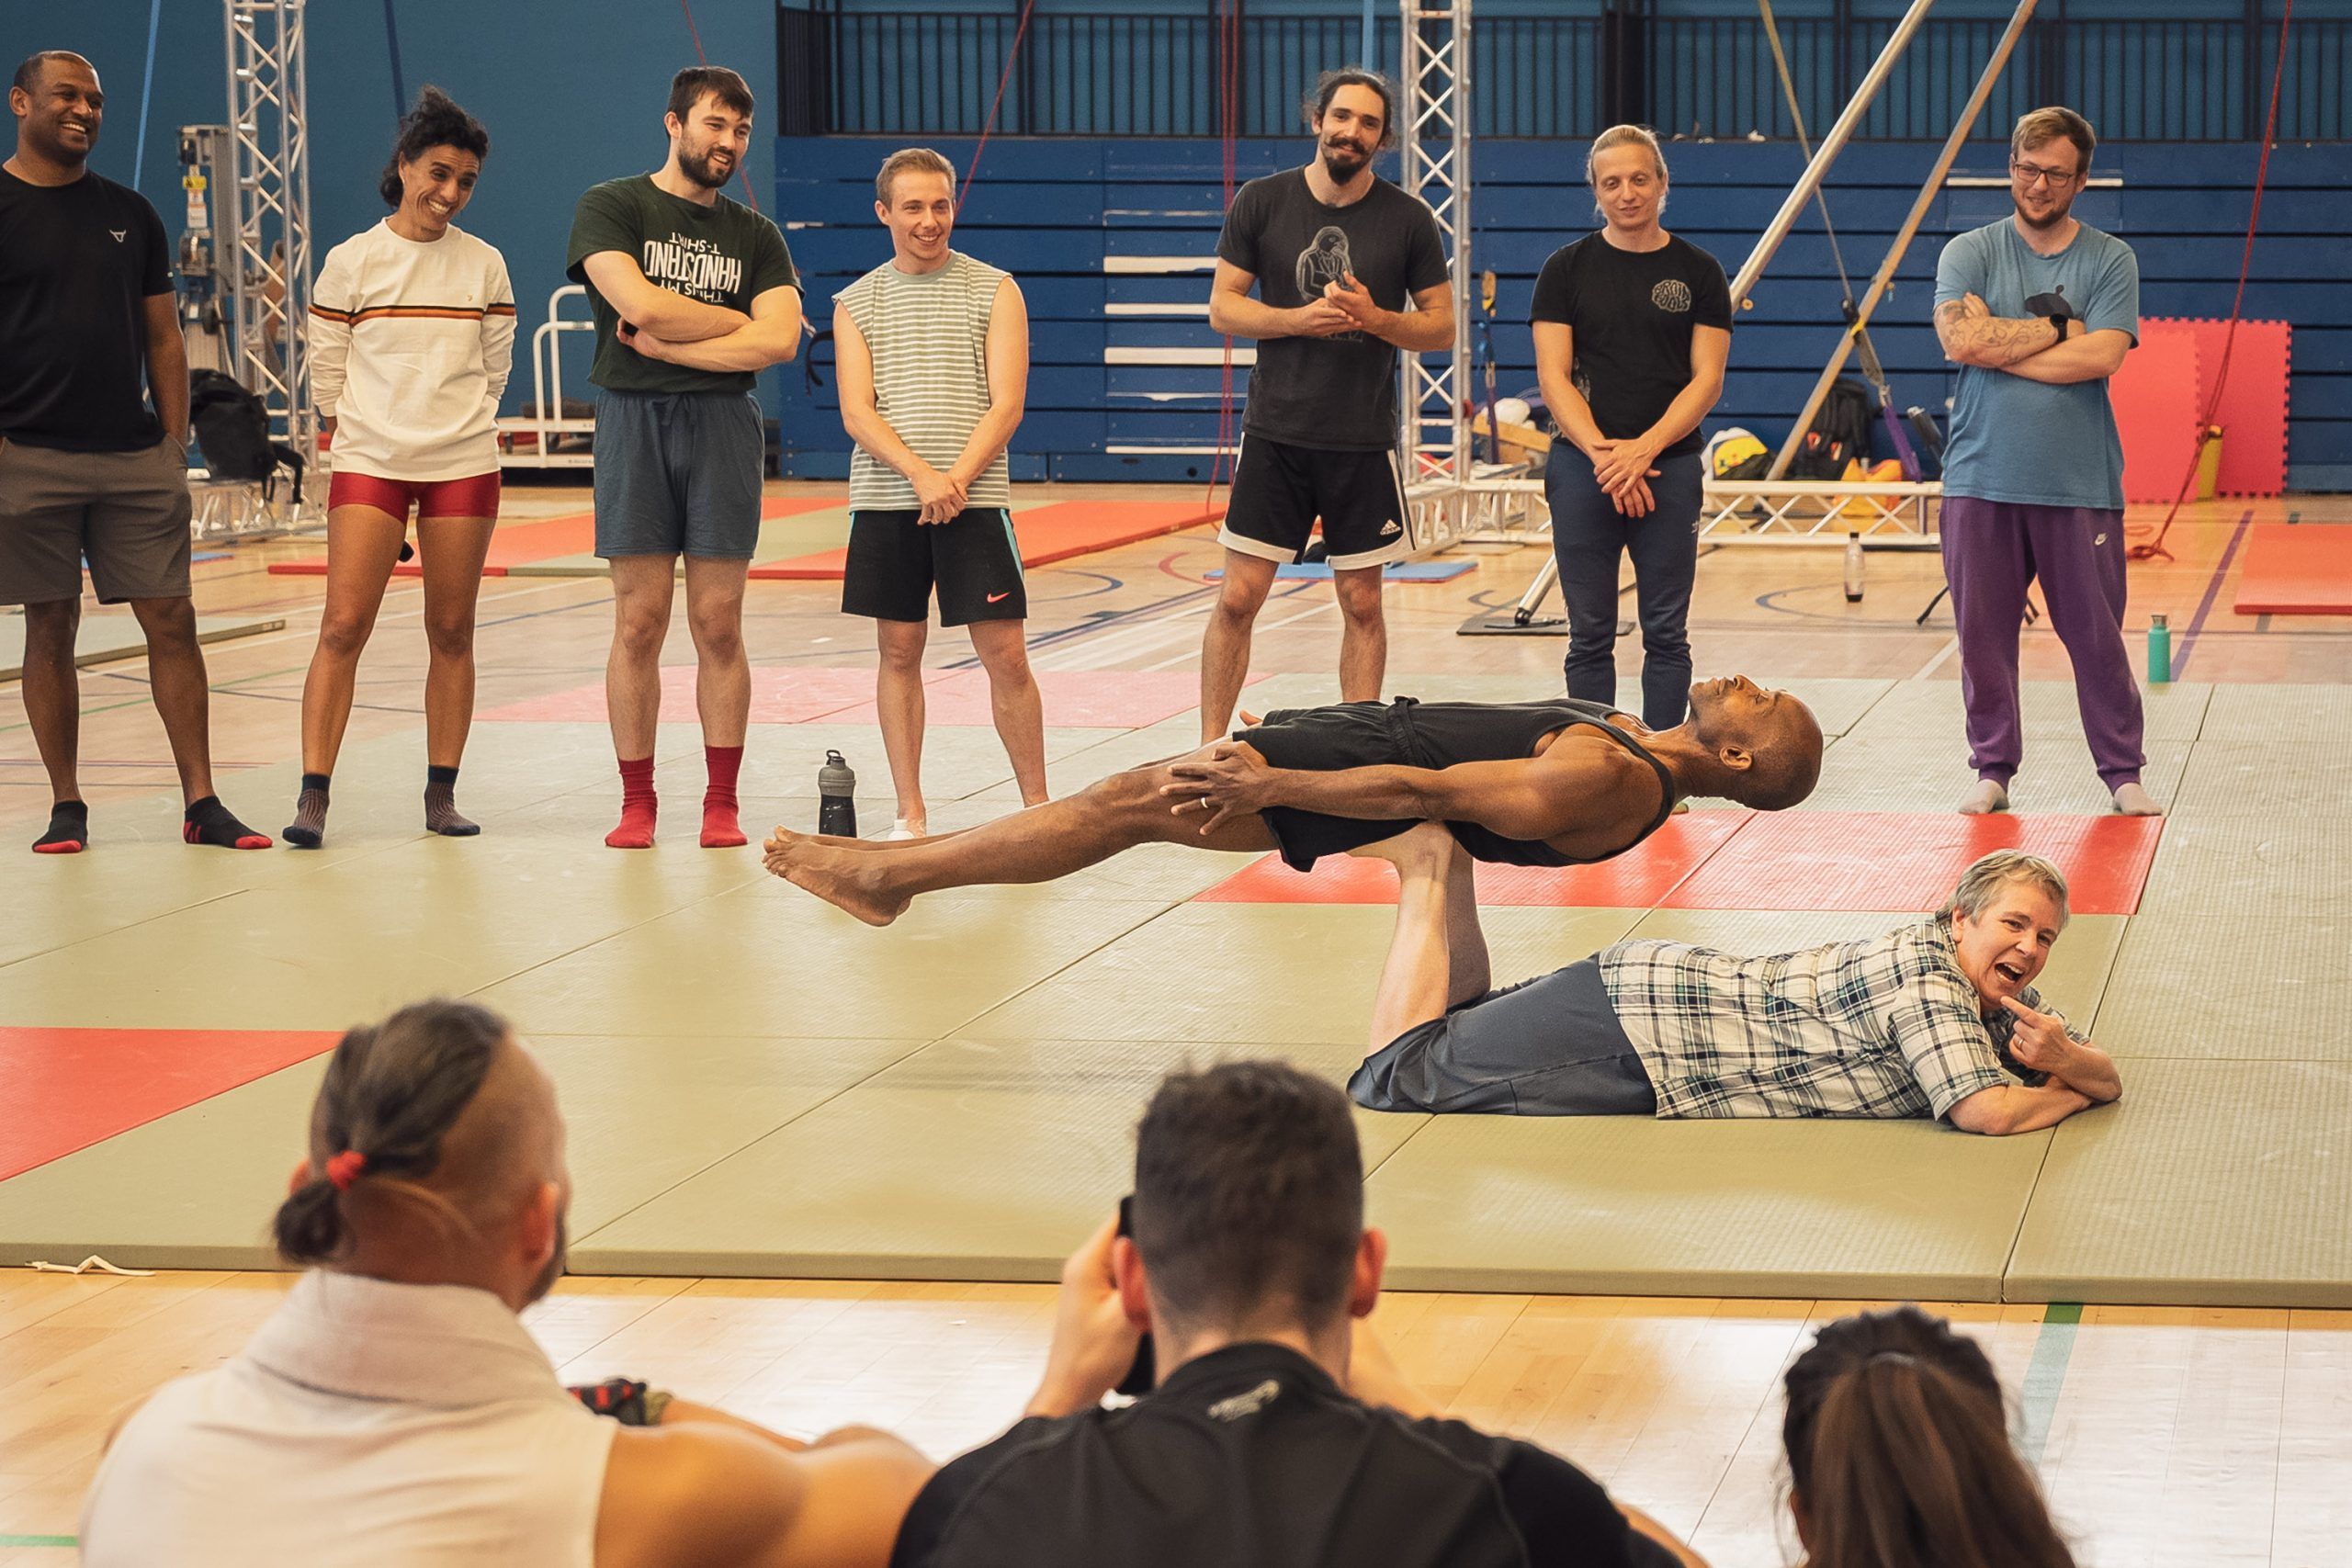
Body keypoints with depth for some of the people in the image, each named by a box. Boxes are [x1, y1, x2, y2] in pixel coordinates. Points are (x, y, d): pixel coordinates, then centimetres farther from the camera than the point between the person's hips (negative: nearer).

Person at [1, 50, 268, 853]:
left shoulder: (130, 214, 13)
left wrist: (175, 446, 8)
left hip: (136, 457, 4)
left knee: (172, 619, 0)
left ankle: (201, 803, 3)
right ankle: (66, 806, 11)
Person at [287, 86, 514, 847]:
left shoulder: (484, 266, 5)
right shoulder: (350, 262, 0)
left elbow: (495, 370, 12)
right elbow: (326, 370, 6)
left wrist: (453, 426, 12)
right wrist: (362, 429, 11)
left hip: (463, 467, 2)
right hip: (368, 465, -2)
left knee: (452, 633, 4)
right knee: (343, 626, -9)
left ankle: (441, 792, 12)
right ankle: (313, 795, -10)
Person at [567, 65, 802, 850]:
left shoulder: (755, 236, 13)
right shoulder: (611, 208, 4)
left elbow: (778, 341, -3)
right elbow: (641, 304, -12)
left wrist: (668, 344, -8)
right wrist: (738, 323, -1)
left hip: (725, 424, 2)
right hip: (635, 422, -2)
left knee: (718, 625, 1)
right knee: (639, 623, -1)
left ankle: (722, 803, 6)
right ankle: (637, 802, 6)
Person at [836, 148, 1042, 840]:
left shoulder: (994, 290, 5)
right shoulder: (857, 303, 8)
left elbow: (1006, 404, -3)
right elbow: (857, 413, -2)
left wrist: (956, 480, -16)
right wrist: (922, 476, -17)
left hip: (975, 499, -2)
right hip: (884, 503, 2)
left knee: (1005, 654, -4)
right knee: (899, 650, 5)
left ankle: (1037, 805, 6)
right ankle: (911, 815, 12)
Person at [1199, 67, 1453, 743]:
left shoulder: (1407, 218, 1)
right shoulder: (1261, 202, 1)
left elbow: (1442, 326, 4)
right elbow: (1222, 308, 2)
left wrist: (1375, 318, -15)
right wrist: (1298, 319, -15)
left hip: (1364, 440, 0)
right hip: (1275, 433, 0)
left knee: (1361, 604, 5)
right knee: (1237, 599, -3)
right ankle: (1209, 752, 5)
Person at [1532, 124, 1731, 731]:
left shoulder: (1697, 272, 6)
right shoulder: (1568, 268, 6)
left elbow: (1707, 378, 1)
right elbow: (1553, 375, 0)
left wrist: (1645, 448, -13)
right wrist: (1603, 453, -13)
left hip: (1670, 466, 0)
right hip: (1583, 469, 0)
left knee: (1666, 633, 2)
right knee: (1590, 635, 2)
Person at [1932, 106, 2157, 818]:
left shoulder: (2111, 260, 5)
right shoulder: (1970, 253, 7)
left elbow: (2100, 356, -10)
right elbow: (1961, 338, -11)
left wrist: (2000, 345, -9)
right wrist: (2057, 326, -6)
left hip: (2080, 484, -1)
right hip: (1982, 479, 1)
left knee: (2097, 634, 2)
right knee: (1984, 633, 4)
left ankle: (2123, 772, 12)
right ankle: (1993, 771, 14)